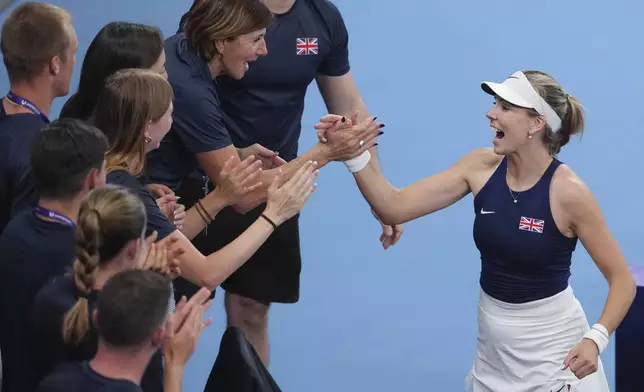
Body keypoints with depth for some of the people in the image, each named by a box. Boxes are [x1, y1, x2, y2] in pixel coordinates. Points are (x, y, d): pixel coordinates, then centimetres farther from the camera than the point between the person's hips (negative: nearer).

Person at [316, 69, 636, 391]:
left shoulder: (568, 192, -19)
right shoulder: (482, 168, -7)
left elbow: (622, 280, -12)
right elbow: (395, 208, -7)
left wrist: (595, 339, -27)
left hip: (552, 345, -5)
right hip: (493, 346, 5)